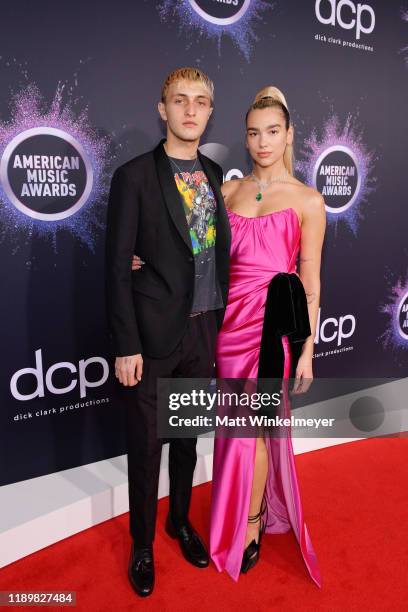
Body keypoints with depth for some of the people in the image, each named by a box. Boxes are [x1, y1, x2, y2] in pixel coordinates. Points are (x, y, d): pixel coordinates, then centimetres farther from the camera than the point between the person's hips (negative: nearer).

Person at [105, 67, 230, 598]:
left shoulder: (215, 175, 9)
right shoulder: (134, 177, -7)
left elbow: (220, 250, 12)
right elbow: (117, 268, -10)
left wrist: (223, 321, 6)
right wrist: (126, 345, -14)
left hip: (204, 330, 5)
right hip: (154, 335, -4)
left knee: (188, 436, 20)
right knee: (146, 443, 10)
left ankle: (181, 521, 43)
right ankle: (142, 543, 33)